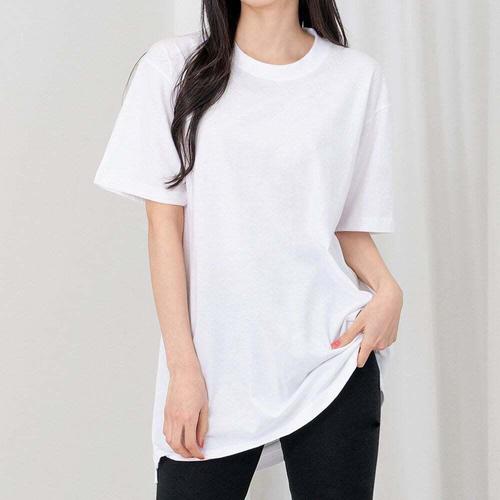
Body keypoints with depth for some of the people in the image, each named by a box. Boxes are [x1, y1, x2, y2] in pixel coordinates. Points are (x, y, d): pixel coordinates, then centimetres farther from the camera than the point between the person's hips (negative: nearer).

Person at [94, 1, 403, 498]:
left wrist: (386, 288, -9)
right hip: (213, 369, -1)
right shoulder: (173, 67, 2)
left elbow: (350, 221, 12)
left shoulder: (357, 77, 5)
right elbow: (164, 225, -1)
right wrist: (183, 367, -6)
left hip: (331, 357, 1)